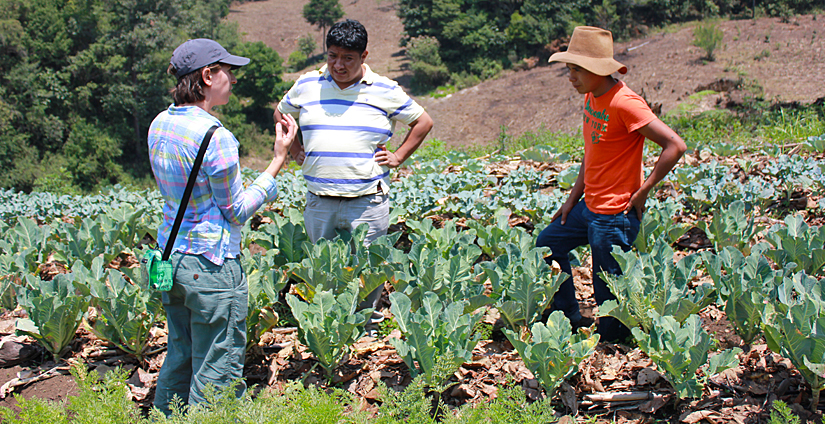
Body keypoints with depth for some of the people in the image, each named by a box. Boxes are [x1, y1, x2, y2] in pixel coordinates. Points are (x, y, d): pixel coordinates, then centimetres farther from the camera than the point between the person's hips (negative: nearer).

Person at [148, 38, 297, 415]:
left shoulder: (159, 125, 5)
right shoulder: (215, 137, -20)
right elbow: (238, 211, -11)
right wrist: (279, 159, -8)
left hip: (170, 254, 9)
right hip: (211, 266, -9)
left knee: (178, 360, 21)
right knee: (217, 370, 3)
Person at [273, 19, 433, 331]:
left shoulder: (385, 91, 1)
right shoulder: (307, 85, 6)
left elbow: (423, 122, 13)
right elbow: (280, 114, 26)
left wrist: (398, 157, 5)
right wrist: (294, 149, 14)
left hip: (368, 201, -2)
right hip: (319, 200, 2)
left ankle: (367, 332, 17)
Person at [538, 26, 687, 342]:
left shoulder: (624, 103, -22)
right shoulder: (591, 97, 7)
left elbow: (675, 146, -24)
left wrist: (642, 191, -18)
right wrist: (573, 197, 13)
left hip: (614, 216, -10)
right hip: (589, 207, 10)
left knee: (608, 295, -2)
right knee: (547, 243, 21)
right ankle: (570, 320, 31)